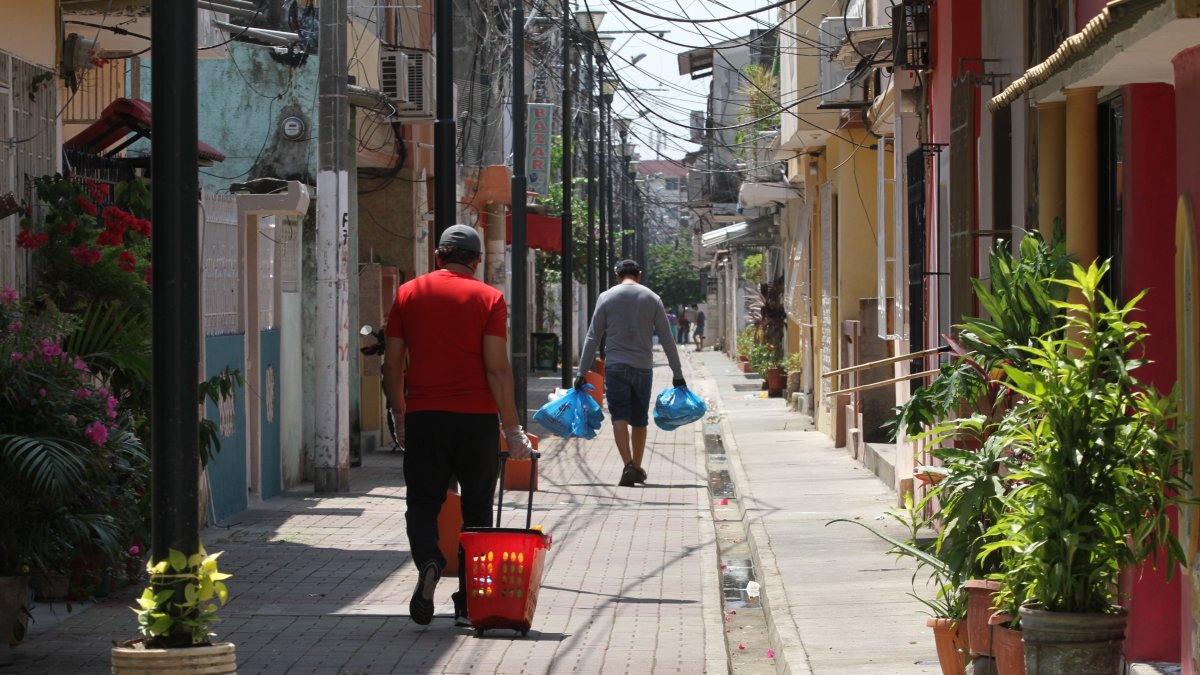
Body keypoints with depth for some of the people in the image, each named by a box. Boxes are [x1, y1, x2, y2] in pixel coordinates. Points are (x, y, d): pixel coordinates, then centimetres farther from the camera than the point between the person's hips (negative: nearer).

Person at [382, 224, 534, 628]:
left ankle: (427, 561, -22)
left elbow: (392, 364, 7)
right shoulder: (488, 298, -2)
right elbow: (497, 369, -9)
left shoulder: (409, 294, 5)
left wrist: (400, 411, 21)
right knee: (476, 508, 10)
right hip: (476, 417, -1)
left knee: (423, 502, 9)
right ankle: (469, 604, 10)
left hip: (424, 416, 1)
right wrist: (513, 429, -4)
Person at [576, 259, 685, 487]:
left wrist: (582, 372, 3)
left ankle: (628, 466, -21)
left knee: (619, 416, -4)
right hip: (643, 366, 1)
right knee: (640, 419, 13)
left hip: (615, 366, -1)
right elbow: (667, 340, 4)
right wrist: (677, 373, 9)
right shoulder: (652, 299, 4)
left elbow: (593, 338, 0)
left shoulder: (606, 297, 1)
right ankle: (637, 469, 21)